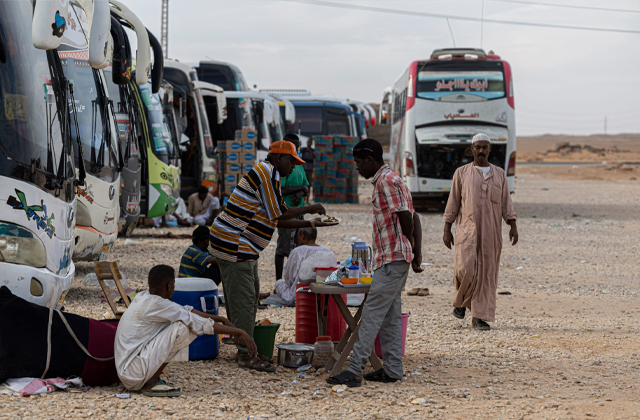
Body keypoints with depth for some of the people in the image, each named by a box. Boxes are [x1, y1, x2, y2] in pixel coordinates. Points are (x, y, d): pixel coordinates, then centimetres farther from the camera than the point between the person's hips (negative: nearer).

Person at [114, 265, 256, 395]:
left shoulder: (143, 298, 11)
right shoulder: (156, 304, -17)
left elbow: (186, 310, 20)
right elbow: (202, 324, -15)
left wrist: (221, 319, 20)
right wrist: (238, 332, -9)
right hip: (134, 373, -9)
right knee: (181, 326, -16)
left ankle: (151, 380, 8)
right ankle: (151, 383, -9)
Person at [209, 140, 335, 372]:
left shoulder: (268, 175, 21)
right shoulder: (268, 173, -13)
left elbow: (276, 220, 21)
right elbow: (278, 215, -17)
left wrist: (311, 224, 16)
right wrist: (308, 209, -5)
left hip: (242, 247, 11)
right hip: (234, 244, -11)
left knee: (250, 294, 15)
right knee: (243, 298, -10)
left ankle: (245, 347, 20)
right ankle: (246, 354, -9)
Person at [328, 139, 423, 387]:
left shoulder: (387, 181, -13)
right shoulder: (387, 180, 19)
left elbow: (406, 218, -18)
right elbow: (414, 219, 19)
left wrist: (405, 246, 0)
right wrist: (417, 255, 14)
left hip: (392, 259, -10)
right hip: (393, 259, 10)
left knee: (372, 313, -11)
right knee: (390, 314, 12)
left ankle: (354, 370, -13)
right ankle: (393, 369, 14)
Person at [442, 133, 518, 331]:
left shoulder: (499, 174, 11)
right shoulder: (461, 173, 6)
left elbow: (506, 203, 11)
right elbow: (453, 202, 7)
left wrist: (513, 226, -1)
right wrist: (447, 230, 2)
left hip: (491, 233, 2)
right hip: (467, 231, -2)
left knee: (487, 274, -1)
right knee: (465, 270, -13)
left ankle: (480, 317, 4)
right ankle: (461, 301, 17)